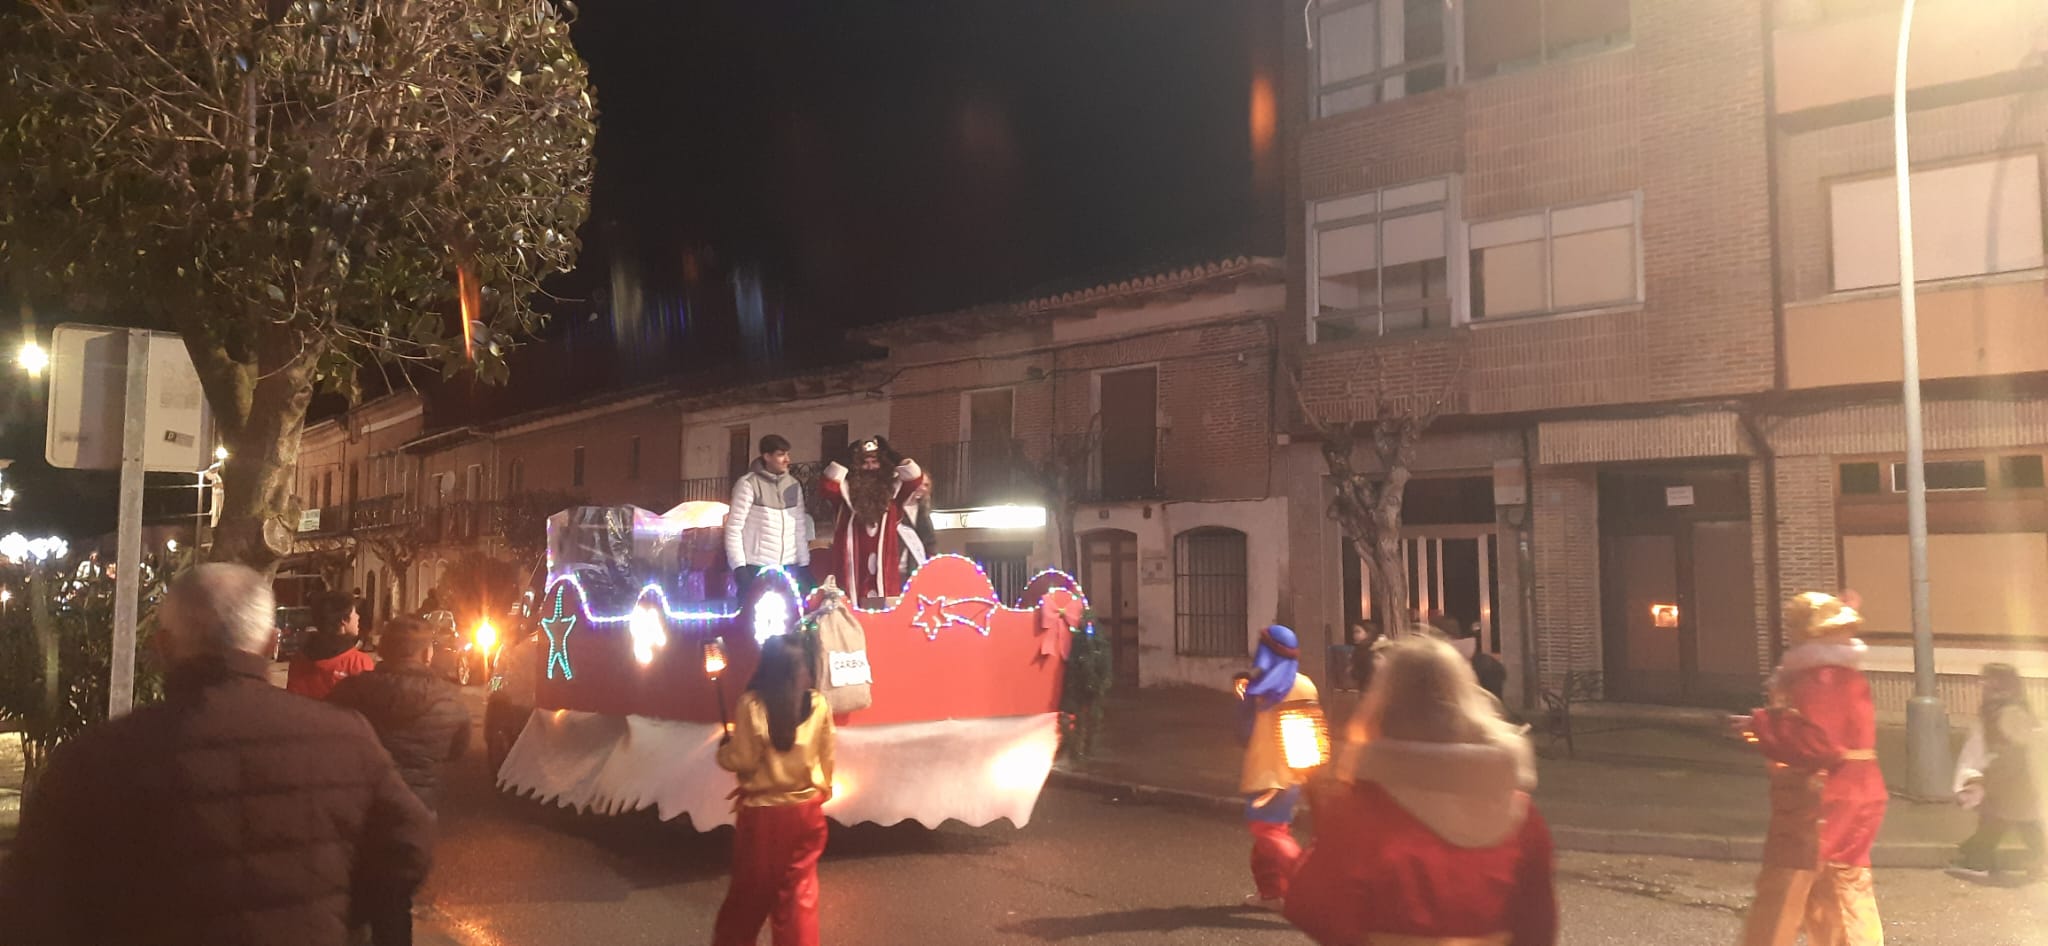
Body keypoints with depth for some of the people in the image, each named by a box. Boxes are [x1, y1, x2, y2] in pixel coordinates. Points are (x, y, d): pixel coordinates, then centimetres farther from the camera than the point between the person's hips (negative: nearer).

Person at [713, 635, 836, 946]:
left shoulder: (752, 704, -14)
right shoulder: (818, 704, -4)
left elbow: (743, 760, -12)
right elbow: (827, 759, 5)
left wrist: (724, 748, 8)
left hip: (764, 813, -2)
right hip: (806, 811, 2)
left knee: (751, 891, 14)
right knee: (800, 892, 12)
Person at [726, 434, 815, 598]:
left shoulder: (794, 484, 11)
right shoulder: (748, 483, -4)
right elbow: (734, 527, -6)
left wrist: (804, 564, 9)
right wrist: (738, 566, -12)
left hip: (789, 568, 4)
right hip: (756, 569, -4)